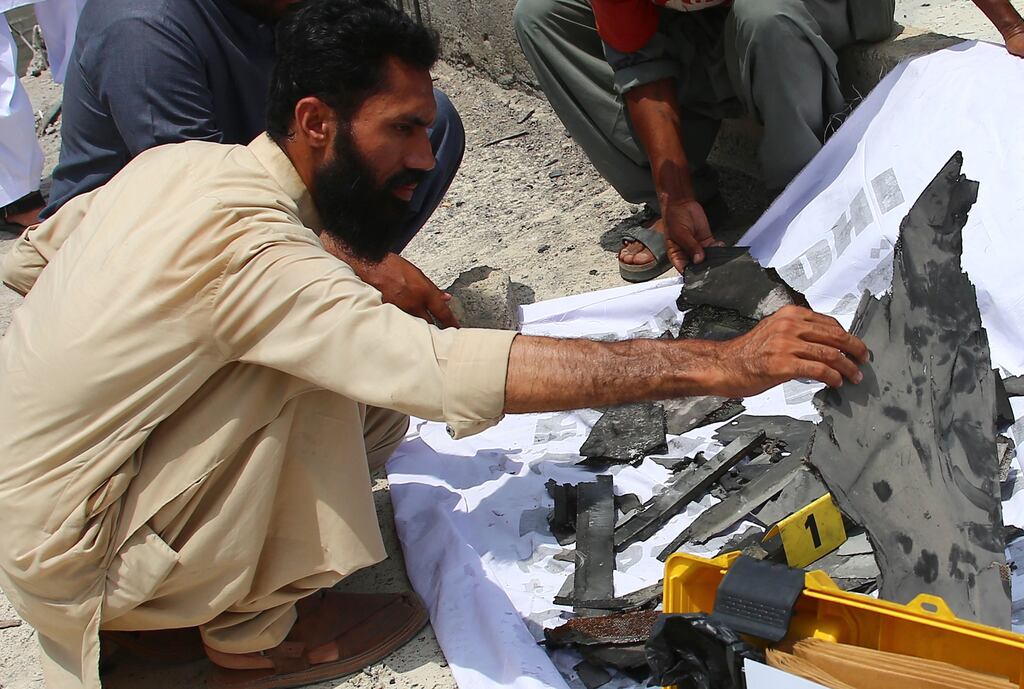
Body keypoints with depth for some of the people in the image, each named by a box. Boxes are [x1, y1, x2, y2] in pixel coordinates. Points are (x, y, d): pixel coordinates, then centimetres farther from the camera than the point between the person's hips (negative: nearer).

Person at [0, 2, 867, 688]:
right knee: (311, 372, -23)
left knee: (379, 404, -1)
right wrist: (718, 364, -43)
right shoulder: (246, 245, -31)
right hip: (73, 563, -8)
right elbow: (448, 369, -41)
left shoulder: (177, 161, -2)